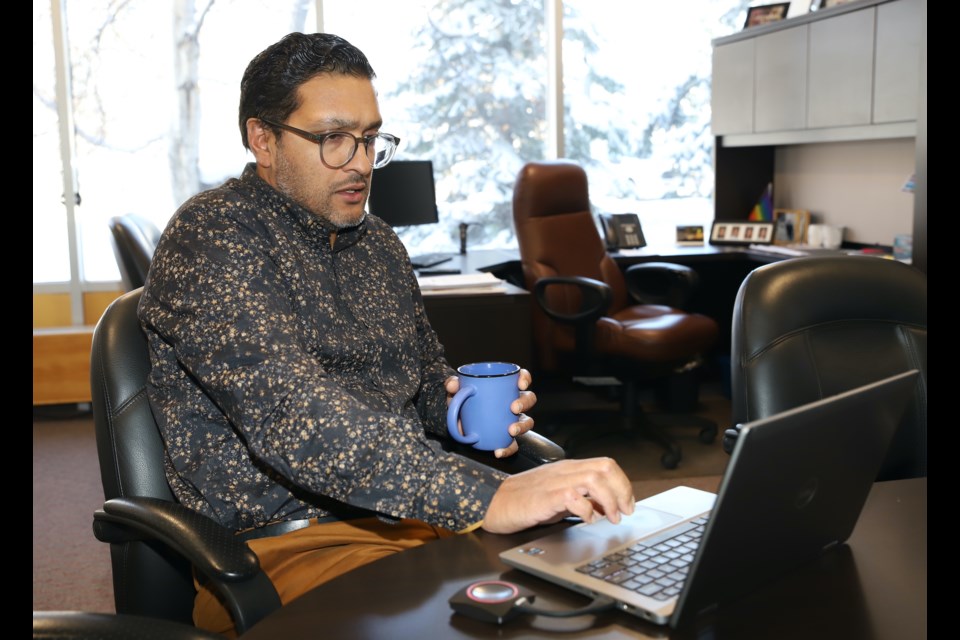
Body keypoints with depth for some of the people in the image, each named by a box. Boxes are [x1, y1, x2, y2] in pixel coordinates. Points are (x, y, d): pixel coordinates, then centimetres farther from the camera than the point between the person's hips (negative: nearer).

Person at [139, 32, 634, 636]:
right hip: (287, 542, -7)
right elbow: (291, 415, -26)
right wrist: (487, 497, -35)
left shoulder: (379, 242, 14)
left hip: (418, 518, 7)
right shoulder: (211, 236, -10)